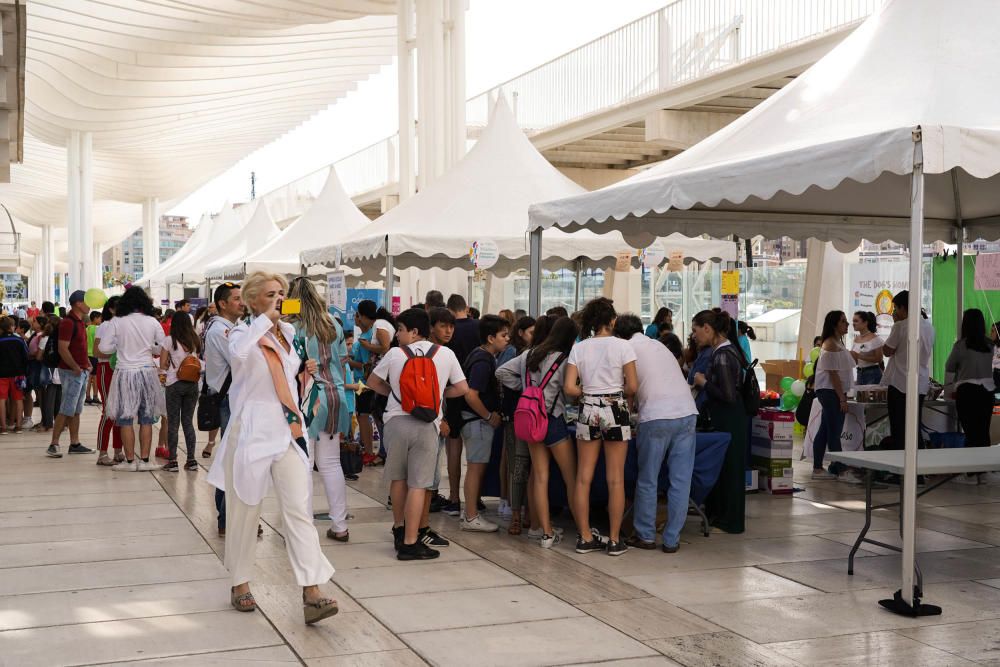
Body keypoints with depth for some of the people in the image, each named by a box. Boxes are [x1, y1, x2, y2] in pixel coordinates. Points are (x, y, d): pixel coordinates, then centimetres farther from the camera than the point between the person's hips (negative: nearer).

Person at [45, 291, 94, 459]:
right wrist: (76, 368, -19)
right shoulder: (68, 322, -15)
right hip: (71, 371, -9)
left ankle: (75, 444, 16)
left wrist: (87, 364, 13)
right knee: (66, 410, -9)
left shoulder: (79, 322, 15)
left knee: (76, 410, 11)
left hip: (82, 371, 9)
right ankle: (53, 445, -6)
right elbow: (63, 349, -20)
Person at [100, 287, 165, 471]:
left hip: (125, 372, -1)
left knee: (125, 419, 6)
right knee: (146, 419, 9)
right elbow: (162, 348, 4)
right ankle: (144, 460, 9)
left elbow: (104, 347, -4)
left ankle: (130, 461, 6)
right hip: (147, 371, 2)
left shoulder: (117, 322, -5)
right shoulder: (152, 322, -2)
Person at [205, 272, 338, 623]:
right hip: (251, 432, -4)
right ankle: (240, 584, 26)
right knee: (245, 512, 7)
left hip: (287, 432, 5)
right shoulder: (243, 333, -7)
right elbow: (238, 351, -33)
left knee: (299, 511, -5)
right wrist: (266, 317, -25)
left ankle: (312, 594, -10)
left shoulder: (287, 332, 11)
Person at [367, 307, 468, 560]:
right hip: (426, 424, -2)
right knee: (418, 484, -1)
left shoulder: (395, 354, 0)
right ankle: (410, 543, -1)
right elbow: (462, 388, 5)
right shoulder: (446, 354, -1)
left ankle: (399, 529, 35)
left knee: (398, 478, 19)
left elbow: (374, 382, 12)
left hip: (396, 419, 2)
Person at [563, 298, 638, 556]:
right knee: (616, 479, 4)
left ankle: (585, 537, 12)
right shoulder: (622, 346, -7)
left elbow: (569, 388, -4)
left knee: (583, 477, 9)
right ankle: (614, 540, 8)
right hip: (616, 411, -3)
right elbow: (632, 386, -9)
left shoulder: (578, 348, 1)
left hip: (588, 411, 3)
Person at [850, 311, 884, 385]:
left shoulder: (875, 339, -9)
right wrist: (851, 356, -8)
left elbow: (878, 359, -14)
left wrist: (860, 356, -20)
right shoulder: (856, 339, 9)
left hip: (872, 374, -6)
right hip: (860, 373, 6)